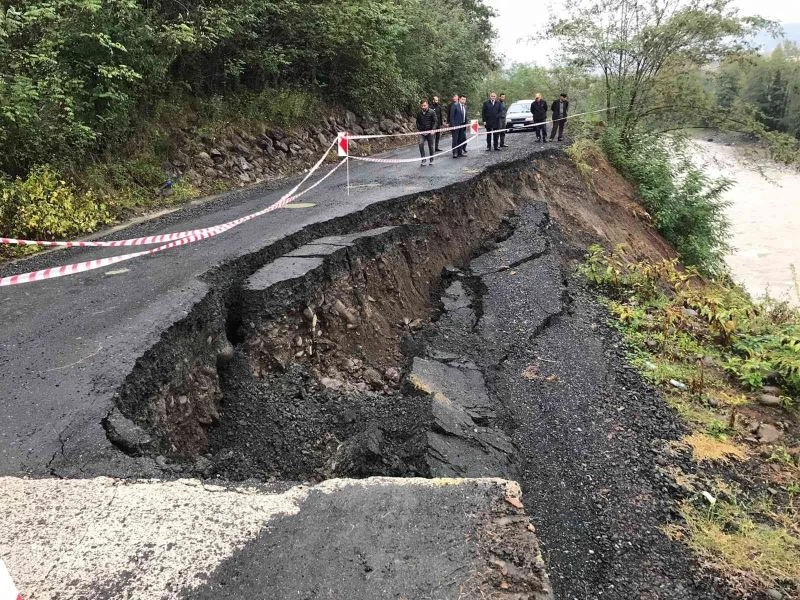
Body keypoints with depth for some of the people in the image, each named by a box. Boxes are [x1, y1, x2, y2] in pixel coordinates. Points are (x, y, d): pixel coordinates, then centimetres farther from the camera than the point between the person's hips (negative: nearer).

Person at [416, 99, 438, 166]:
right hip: (422, 132, 2)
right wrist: (418, 129, 5)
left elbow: (434, 121, -5)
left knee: (430, 146, 7)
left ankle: (431, 160, 22)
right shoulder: (419, 113, 4)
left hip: (429, 131, -2)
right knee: (421, 144, -17)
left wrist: (433, 129, -16)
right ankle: (423, 160, -11)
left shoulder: (432, 112, -5)